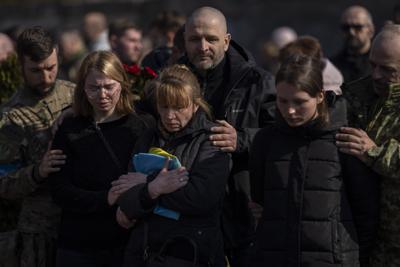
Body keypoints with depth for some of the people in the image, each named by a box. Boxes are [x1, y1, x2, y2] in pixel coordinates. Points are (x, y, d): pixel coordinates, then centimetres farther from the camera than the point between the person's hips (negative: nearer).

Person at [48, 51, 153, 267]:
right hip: (78, 247, 0)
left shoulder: (140, 127, 1)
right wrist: (108, 199, -17)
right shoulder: (70, 130, 2)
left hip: (128, 242, 0)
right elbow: (60, 192, -4)